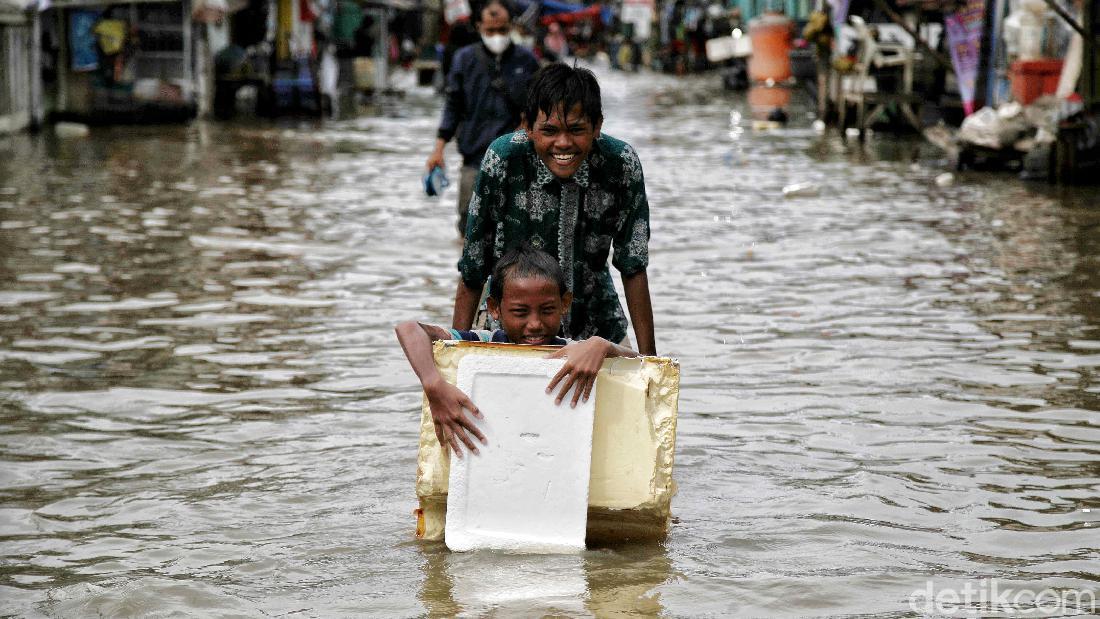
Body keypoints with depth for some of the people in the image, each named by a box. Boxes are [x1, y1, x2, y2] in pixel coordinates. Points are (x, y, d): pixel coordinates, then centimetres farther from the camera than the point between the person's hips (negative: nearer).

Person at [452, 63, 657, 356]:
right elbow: (473, 270, -13)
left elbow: (633, 267, -9)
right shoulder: (502, 161, -22)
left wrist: (648, 356, -8)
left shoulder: (622, 164, -18)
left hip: (597, 325, 2)